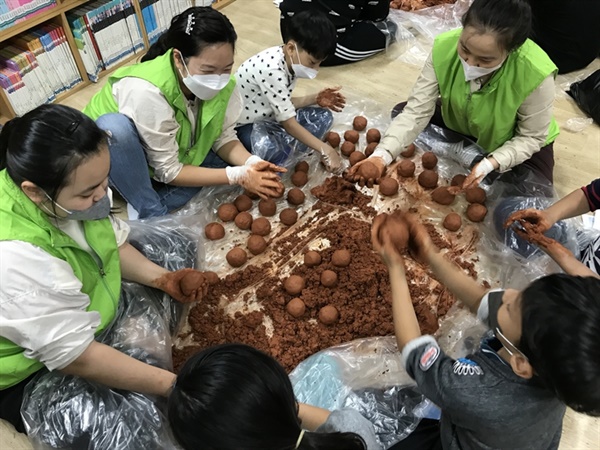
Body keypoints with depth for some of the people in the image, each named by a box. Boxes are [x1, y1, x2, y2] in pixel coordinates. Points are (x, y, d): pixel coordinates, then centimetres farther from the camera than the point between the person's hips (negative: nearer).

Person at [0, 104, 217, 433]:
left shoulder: (66, 190, -19)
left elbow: (111, 241, 0)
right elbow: (75, 356, -32)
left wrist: (161, 278, -15)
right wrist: (174, 385, -28)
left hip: (77, 314, 7)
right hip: (27, 375, -7)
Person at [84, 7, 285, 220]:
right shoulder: (147, 91, -36)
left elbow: (224, 138, -10)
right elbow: (168, 170, -29)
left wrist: (251, 163, -31)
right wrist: (237, 176, -34)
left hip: (178, 153, 5)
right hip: (111, 158, -5)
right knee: (115, 126, -37)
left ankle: (157, 202, -14)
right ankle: (151, 212, -19)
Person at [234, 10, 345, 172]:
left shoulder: (289, 60, -4)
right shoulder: (271, 69, -31)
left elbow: (284, 104, 6)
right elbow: (288, 123, -28)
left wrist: (315, 98, -3)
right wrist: (325, 149, -25)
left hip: (269, 116, 9)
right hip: (244, 125, -9)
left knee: (323, 116, 0)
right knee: (273, 148, -42)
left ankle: (286, 153, -13)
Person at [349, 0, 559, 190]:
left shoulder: (535, 75, -38)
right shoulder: (445, 48, -31)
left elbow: (531, 138, -22)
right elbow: (416, 111, -29)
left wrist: (490, 164, -39)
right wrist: (382, 155, -43)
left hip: (516, 145, -2)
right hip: (457, 127, 2)